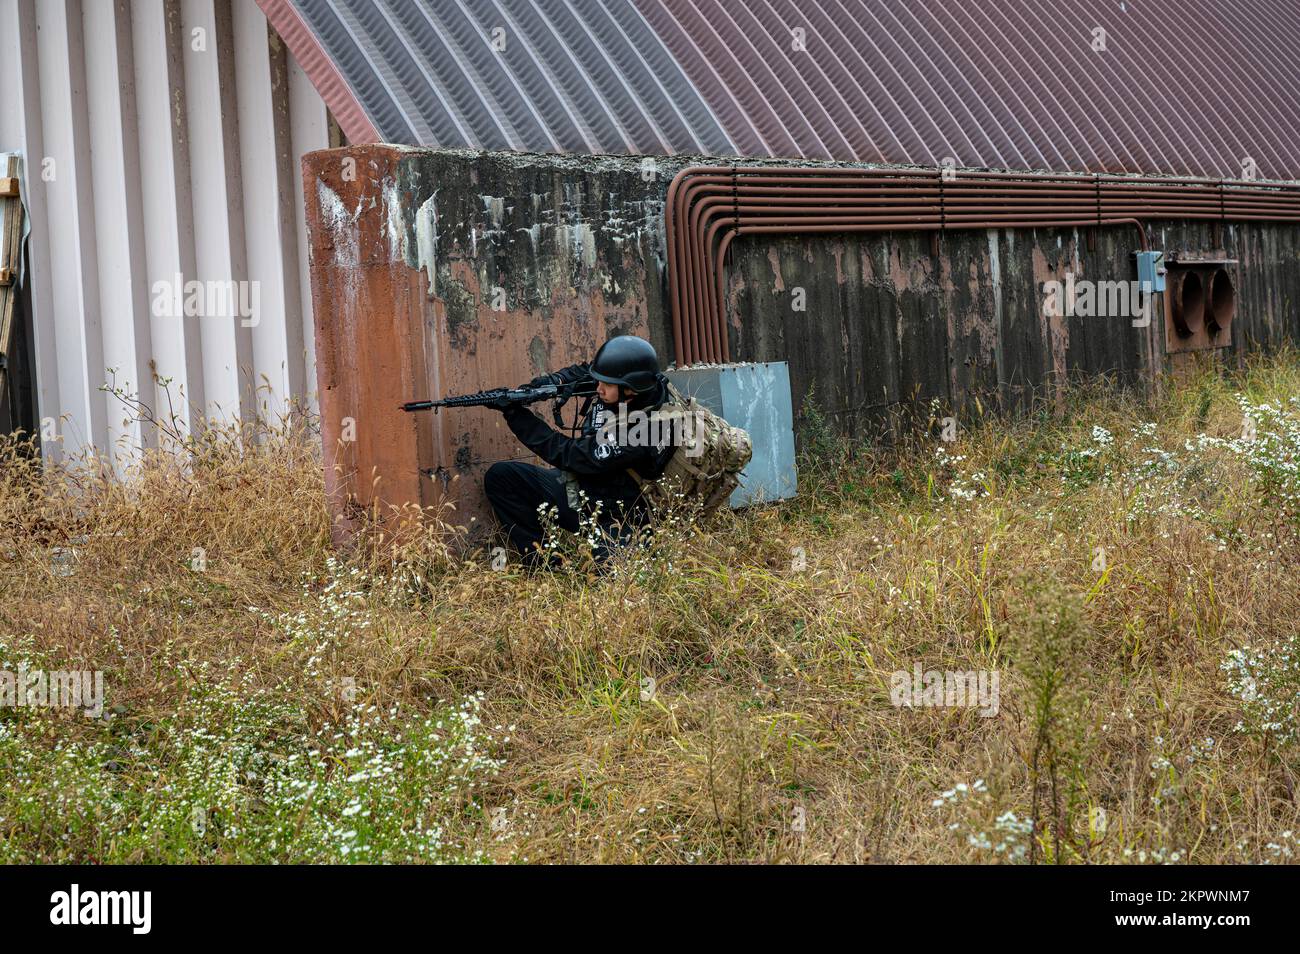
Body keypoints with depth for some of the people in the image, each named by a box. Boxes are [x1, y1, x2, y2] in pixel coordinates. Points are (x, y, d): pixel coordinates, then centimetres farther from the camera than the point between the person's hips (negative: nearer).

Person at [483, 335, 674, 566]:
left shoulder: (640, 432, -30)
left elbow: (569, 455, -25)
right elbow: (582, 372, 16)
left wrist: (515, 413, -21)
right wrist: (548, 382, -6)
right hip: (571, 486, 8)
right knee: (499, 476, -5)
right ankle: (544, 563, -6)